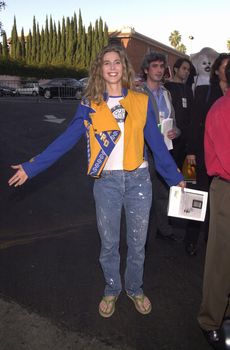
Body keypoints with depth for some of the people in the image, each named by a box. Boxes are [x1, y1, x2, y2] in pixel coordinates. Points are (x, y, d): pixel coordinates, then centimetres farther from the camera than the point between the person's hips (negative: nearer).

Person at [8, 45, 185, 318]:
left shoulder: (141, 102, 1)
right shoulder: (90, 106, -1)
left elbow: (156, 142, 6)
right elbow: (65, 140, -1)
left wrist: (175, 177, 9)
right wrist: (31, 167, -5)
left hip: (138, 180, 1)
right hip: (106, 182, -1)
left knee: (137, 242, 14)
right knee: (109, 243, 12)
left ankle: (135, 289, 38)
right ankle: (112, 290, 37)